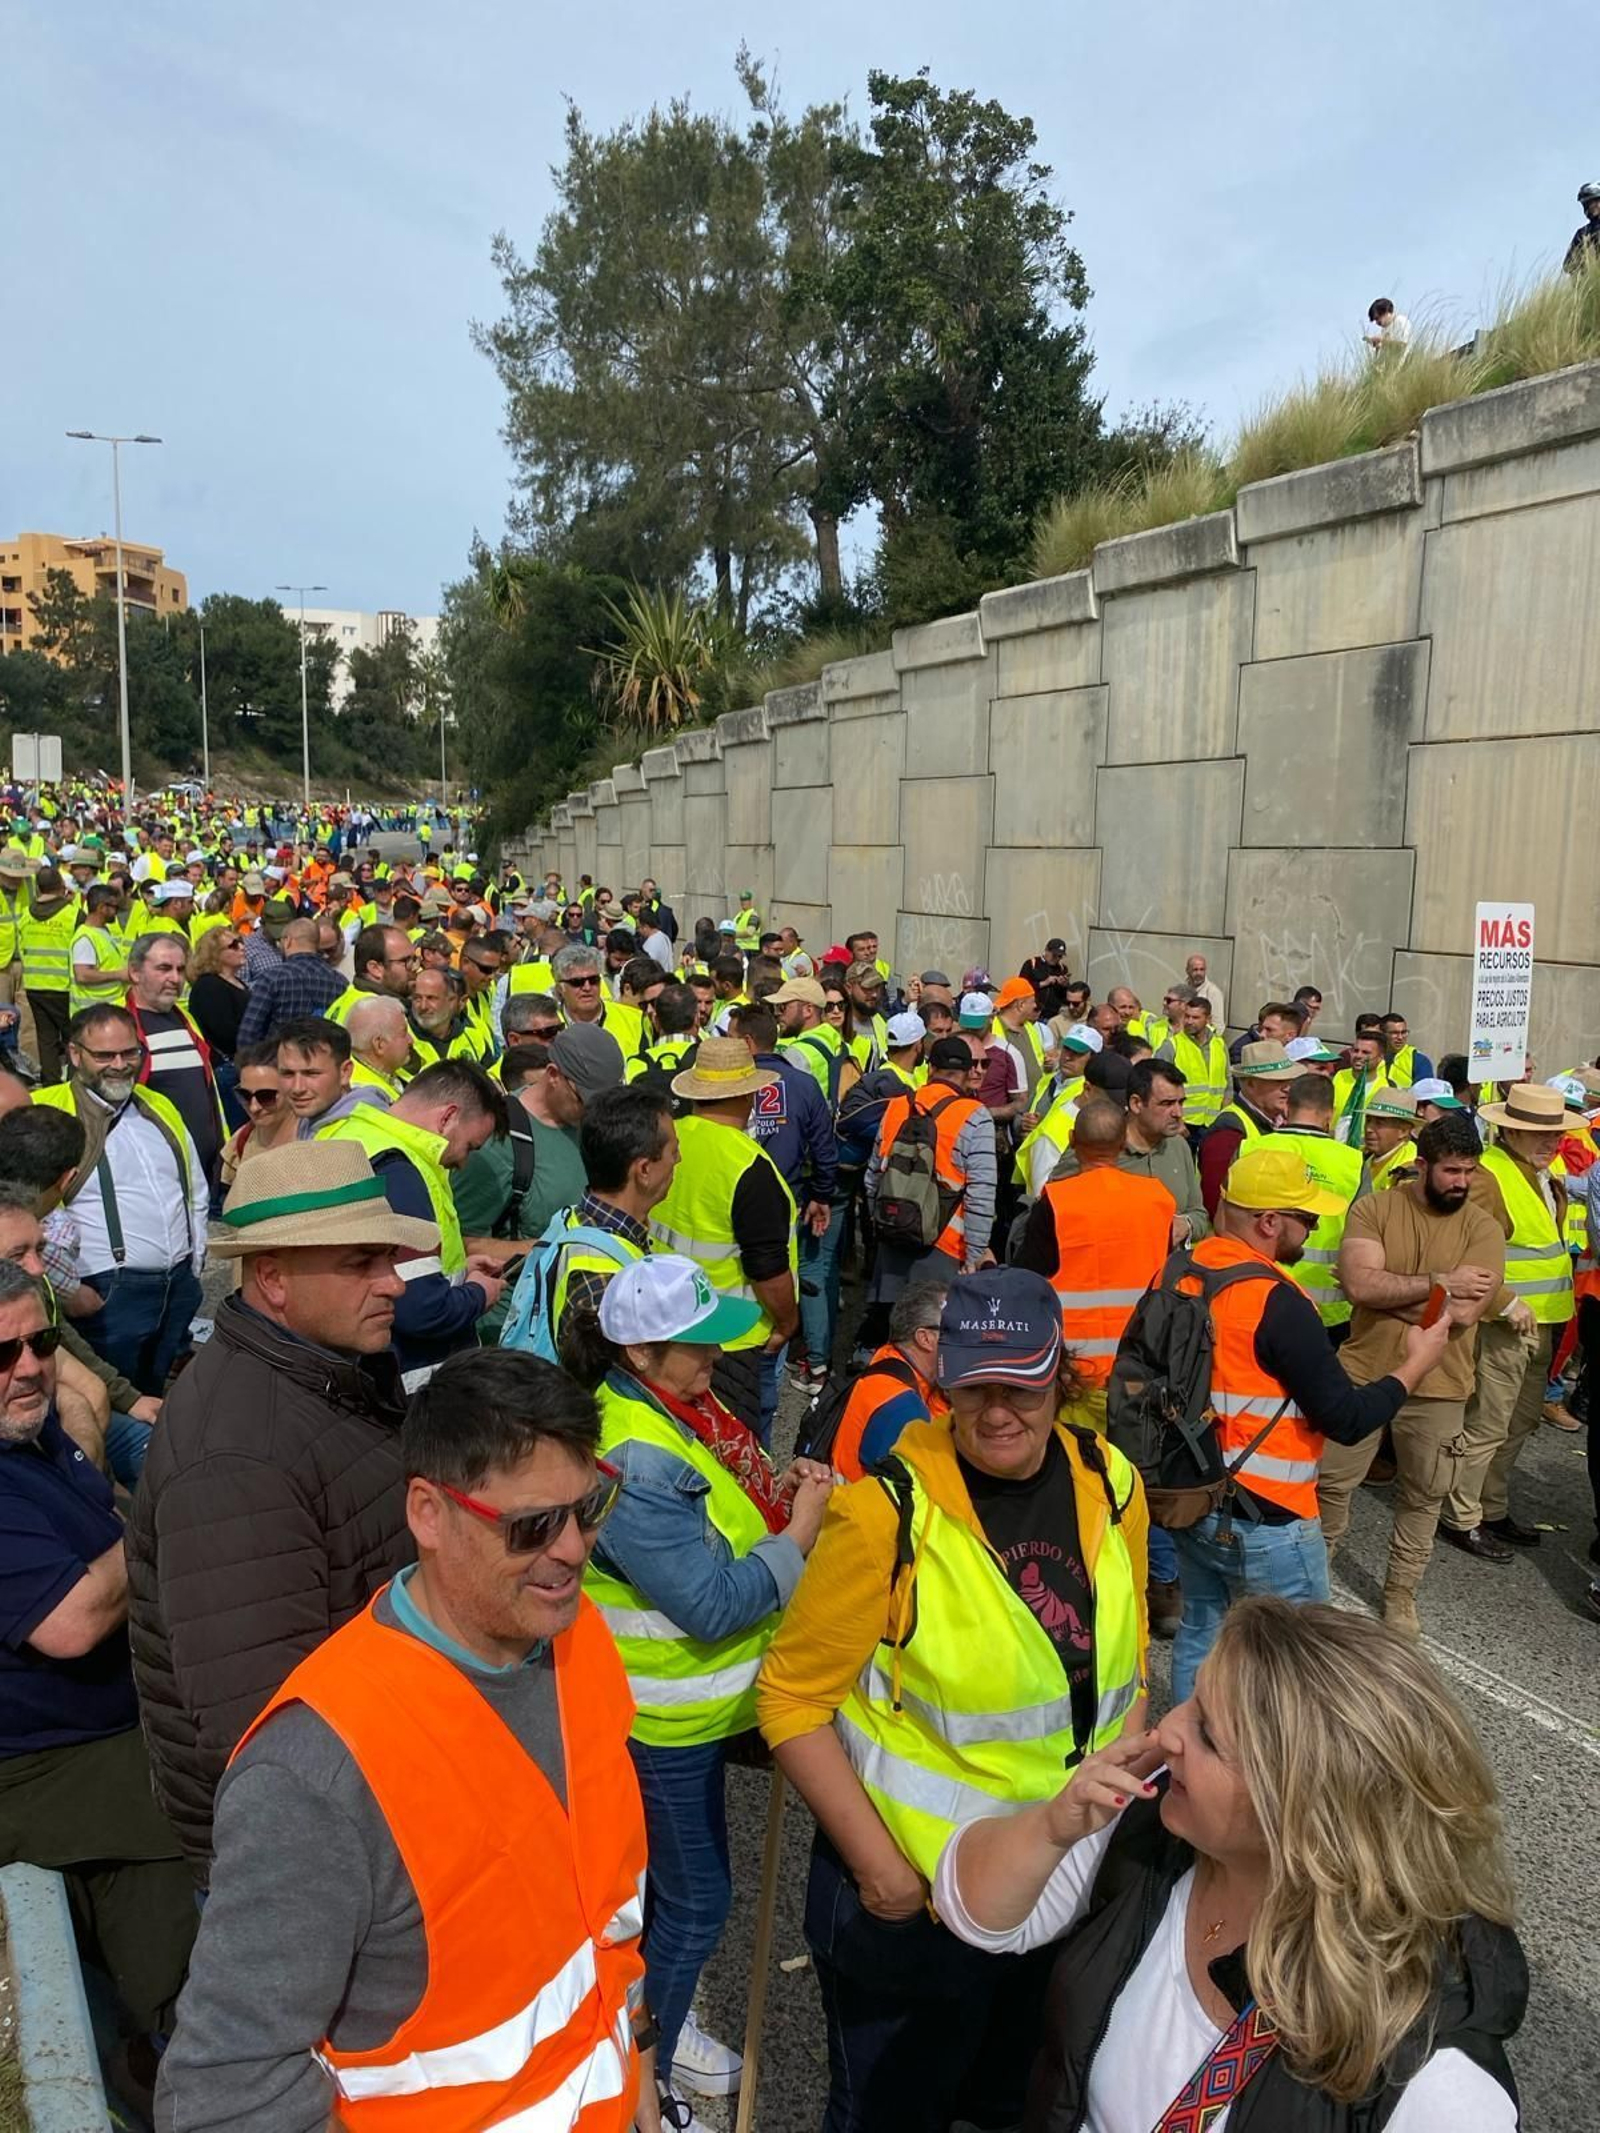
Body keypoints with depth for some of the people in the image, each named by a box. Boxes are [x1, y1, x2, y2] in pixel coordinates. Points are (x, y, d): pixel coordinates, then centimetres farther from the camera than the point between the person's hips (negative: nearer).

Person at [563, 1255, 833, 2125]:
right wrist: (800, 1533, -21)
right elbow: (710, 1604, -30)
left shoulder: (675, 1409, -3)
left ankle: (654, 2021, 47)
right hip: (664, 1723, -9)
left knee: (673, 1884, 26)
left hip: (692, 1703, 9)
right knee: (693, 1898, 10)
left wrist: (780, 1490, -6)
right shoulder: (634, 1463, -32)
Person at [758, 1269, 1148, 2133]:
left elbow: (1125, 1663, 6)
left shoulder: (1109, 1483, -8)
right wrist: (874, 1861, -18)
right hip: (911, 1888, -4)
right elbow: (792, 1697, -18)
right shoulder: (888, 1513, -25)